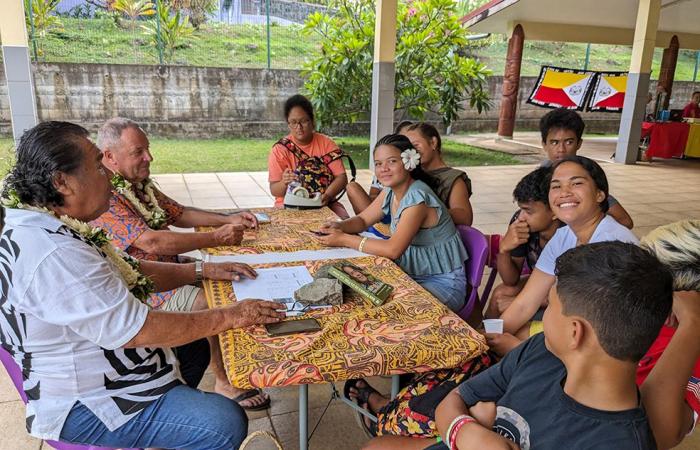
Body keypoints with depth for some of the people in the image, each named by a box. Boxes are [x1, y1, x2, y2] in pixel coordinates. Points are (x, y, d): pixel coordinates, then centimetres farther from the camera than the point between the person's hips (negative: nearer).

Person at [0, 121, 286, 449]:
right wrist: (228, 317, -21)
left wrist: (204, 271, 1)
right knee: (225, 424, -19)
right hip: (83, 408, -10)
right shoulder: (53, 254, -32)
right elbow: (135, 330, -31)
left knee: (197, 345, 23)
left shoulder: (54, 227, 2)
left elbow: (131, 271, 10)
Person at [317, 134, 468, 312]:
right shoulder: (390, 191, 1)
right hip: (413, 274, 8)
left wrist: (344, 239, -22)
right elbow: (362, 220, 11)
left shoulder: (417, 197, -25)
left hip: (443, 283, -7)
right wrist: (339, 226, -11)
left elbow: (393, 249, -28)